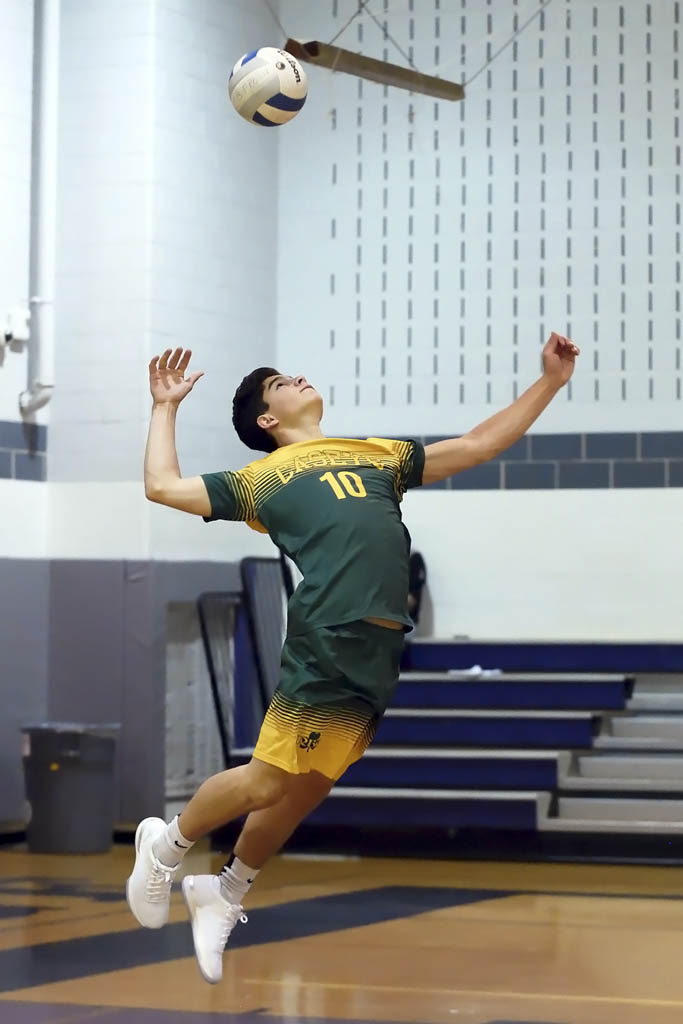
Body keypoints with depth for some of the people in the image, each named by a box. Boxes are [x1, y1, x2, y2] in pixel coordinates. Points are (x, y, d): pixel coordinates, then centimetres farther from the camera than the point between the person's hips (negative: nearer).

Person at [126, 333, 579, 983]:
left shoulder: (377, 455, 29)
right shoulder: (260, 478, 16)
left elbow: (477, 446, 29)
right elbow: (162, 486, 11)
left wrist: (550, 382, 25)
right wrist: (166, 408, 20)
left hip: (383, 654, 5)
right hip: (331, 641, -5)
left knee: (305, 791, 9)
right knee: (268, 782, -8)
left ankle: (222, 896, 28)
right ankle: (165, 846, 18)